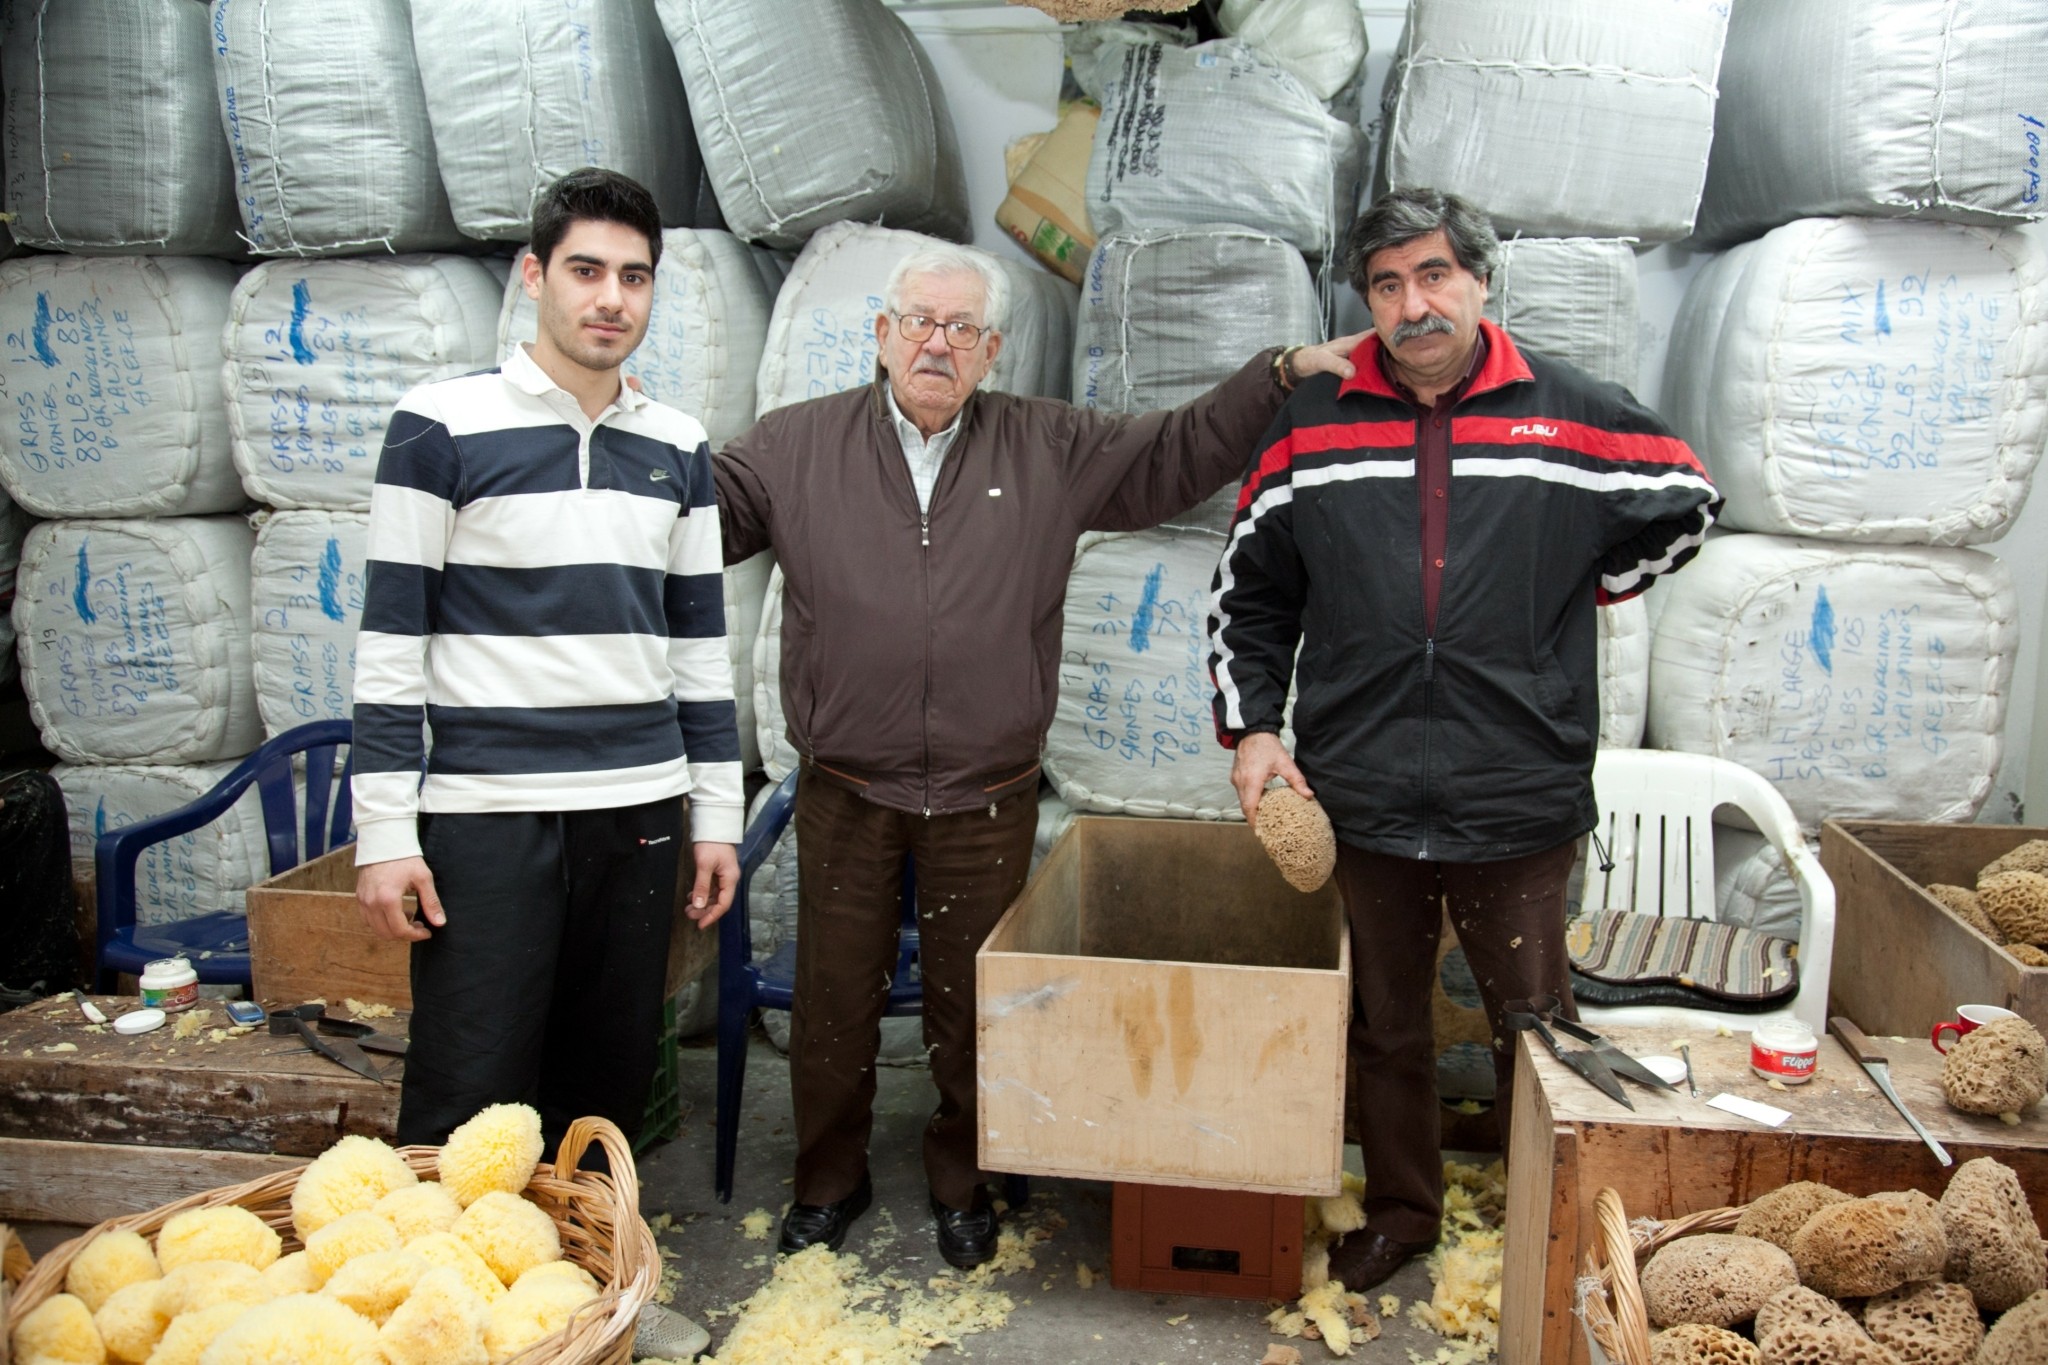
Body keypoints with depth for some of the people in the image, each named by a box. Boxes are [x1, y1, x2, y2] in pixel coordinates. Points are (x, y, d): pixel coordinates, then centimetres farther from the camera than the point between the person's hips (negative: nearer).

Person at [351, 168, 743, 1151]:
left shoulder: (678, 445, 10)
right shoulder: (441, 424, -3)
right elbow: (391, 637, -4)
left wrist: (718, 812, 10)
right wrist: (384, 829, -8)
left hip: (638, 812, 4)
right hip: (486, 812, -4)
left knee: (608, 1089, 12)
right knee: (466, 1102, -2)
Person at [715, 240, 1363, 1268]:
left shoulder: (1052, 449, 4)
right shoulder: (799, 445, 2)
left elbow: (1180, 452, 7)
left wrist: (1284, 371, 0)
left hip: (986, 800, 0)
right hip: (845, 793, 0)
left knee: (971, 1001, 13)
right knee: (834, 998, 11)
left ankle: (961, 1184, 36)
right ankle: (829, 1180, 35)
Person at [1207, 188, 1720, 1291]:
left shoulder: (1574, 415, -1)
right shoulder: (1312, 427, 3)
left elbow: (1684, 504, 18)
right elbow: (1249, 594, 11)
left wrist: (1583, 592, 12)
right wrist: (1250, 727, 3)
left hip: (1521, 798, -1)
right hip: (1362, 797, 2)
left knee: (1533, 1032, 12)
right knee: (1385, 1026, 16)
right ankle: (1400, 1210, 37)